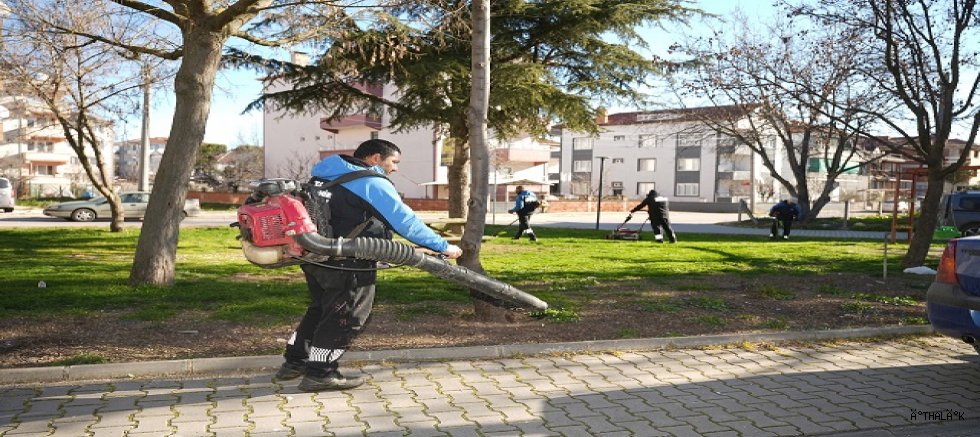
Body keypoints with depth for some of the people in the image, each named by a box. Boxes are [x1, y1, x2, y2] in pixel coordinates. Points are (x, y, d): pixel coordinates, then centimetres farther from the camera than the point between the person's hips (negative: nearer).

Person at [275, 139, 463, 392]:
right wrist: (443, 246, -14)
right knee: (347, 317, 4)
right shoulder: (373, 183, -14)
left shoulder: (331, 175, 16)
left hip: (314, 257, 10)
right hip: (347, 264, -9)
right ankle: (320, 373, 12)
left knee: (321, 309, 24)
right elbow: (405, 221, -17)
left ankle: (295, 362, 33)